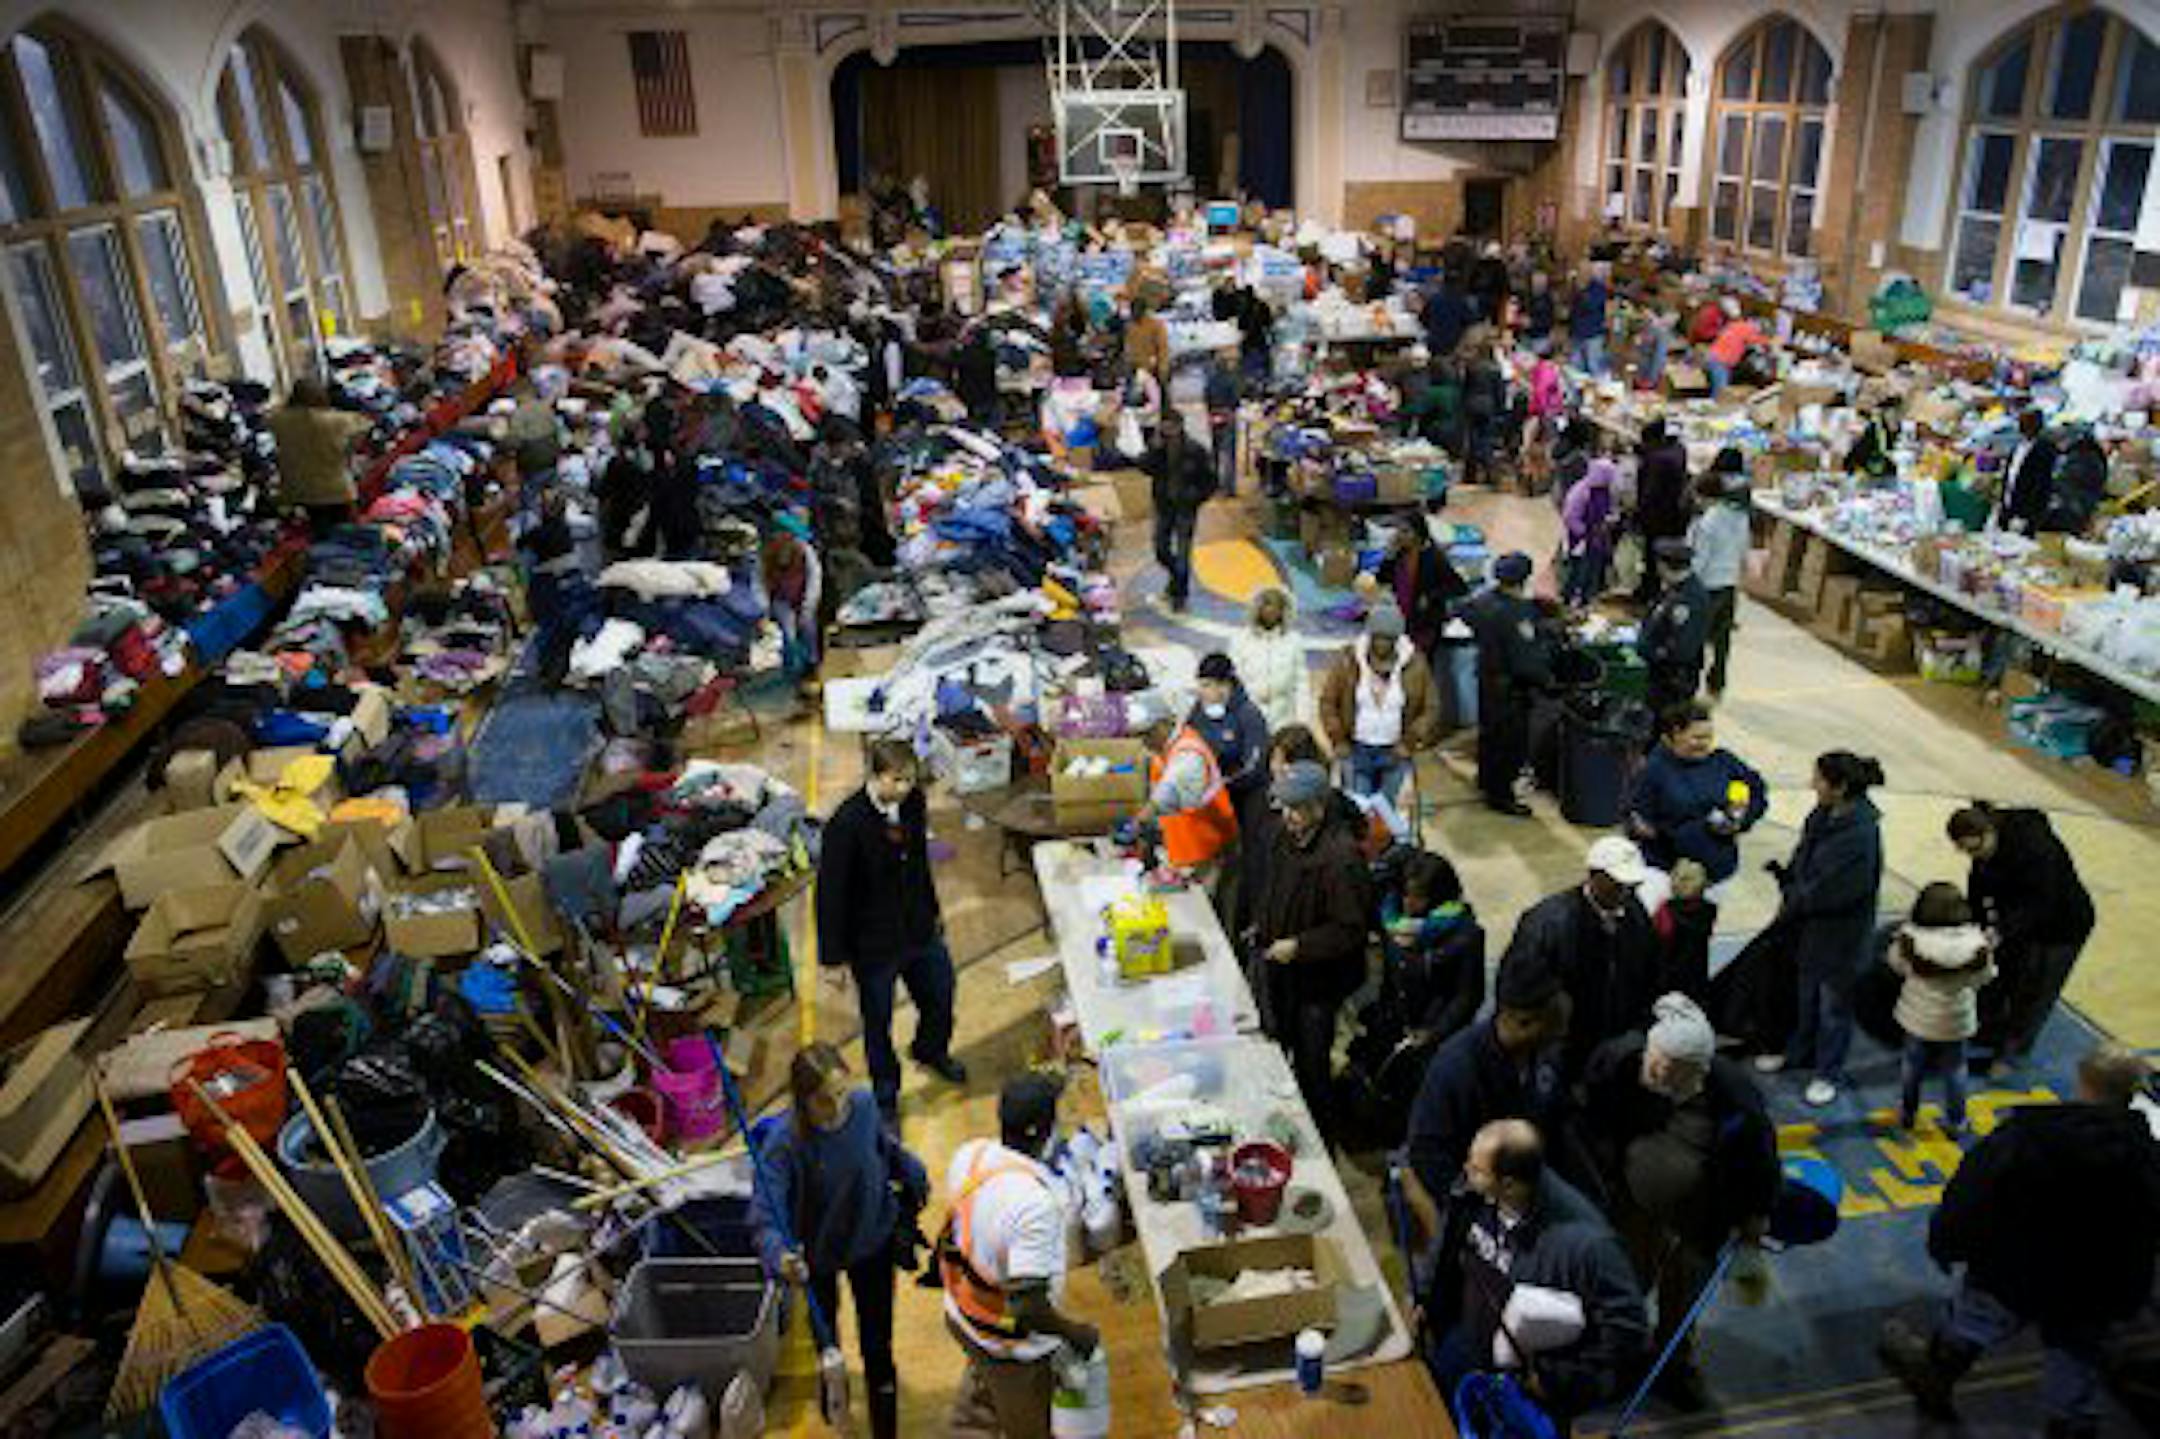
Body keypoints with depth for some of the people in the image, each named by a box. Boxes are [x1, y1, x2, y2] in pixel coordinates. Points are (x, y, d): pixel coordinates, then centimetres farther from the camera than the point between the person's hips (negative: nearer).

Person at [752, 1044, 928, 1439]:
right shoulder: (784, 1143, -35)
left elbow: (887, 1147, -3)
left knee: (876, 1340, 10)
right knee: (824, 1321, 29)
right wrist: (779, 1256, -59)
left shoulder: (864, 1106, -25)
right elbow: (765, 1210, -39)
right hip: (817, 1251, -1)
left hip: (873, 1239, 1)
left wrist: (915, 1178, 15)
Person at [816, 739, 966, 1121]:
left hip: (921, 930, 6)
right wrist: (834, 955, -14)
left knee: (939, 996, 23)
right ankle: (885, 1094, 39)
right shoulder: (847, 824, -27)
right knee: (878, 1022, 14)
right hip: (873, 943, -6)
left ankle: (931, 1051, 56)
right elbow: (831, 892, -19)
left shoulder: (913, 803, -8)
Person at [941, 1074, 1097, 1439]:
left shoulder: (969, 1154, -16)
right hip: (1013, 1347, -6)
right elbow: (1027, 1308, -36)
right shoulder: (1036, 1203, -38)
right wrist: (1075, 1332, -19)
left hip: (962, 1315, 6)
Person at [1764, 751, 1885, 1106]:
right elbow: (1802, 858, 8)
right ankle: (1799, 1053, 44)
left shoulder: (1860, 834, -29)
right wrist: (1789, 887, -6)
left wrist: (1793, 903, -14)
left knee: (1833, 1003, 11)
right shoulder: (1823, 815, -4)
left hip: (1841, 933, -8)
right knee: (1807, 993, 24)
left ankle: (1828, 1074, 28)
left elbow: (1835, 891, -26)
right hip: (1811, 924, 8)